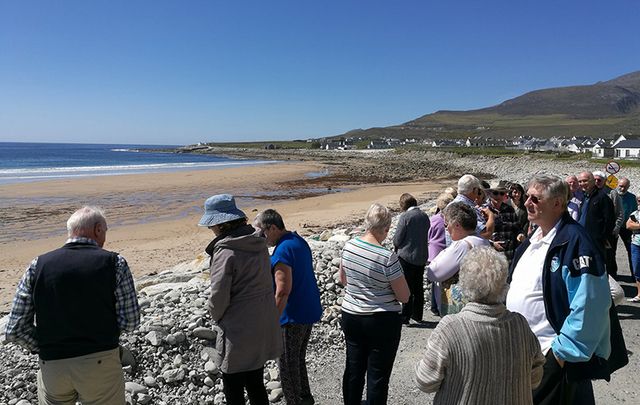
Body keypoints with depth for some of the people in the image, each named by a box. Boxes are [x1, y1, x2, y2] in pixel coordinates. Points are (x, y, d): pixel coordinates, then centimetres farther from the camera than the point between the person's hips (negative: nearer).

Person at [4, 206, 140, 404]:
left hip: (52, 366, 3)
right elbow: (130, 322, -9)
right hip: (101, 363, -3)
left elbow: (15, 330, -3)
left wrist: (47, 348, 11)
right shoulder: (114, 263, -10)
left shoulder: (38, 265, -2)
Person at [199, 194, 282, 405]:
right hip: (263, 326, 8)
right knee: (256, 384, 22)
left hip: (239, 332, -8)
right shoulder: (258, 243, 2)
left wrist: (217, 317, 1)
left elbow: (218, 296, -21)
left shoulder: (225, 251, -21)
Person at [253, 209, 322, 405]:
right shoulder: (299, 240, 6)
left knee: (287, 364, 7)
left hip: (293, 316, -10)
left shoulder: (282, 251, -23)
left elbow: (283, 291, -26)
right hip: (310, 311, 10)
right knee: (299, 358, 23)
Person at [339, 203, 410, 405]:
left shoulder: (349, 246, -5)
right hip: (382, 322, -6)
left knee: (353, 370, 20)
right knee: (378, 376, 8)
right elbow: (404, 297, -12)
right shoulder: (388, 257, -22)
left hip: (350, 317, 6)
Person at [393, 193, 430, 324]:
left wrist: (397, 246, 6)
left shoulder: (405, 216, -17)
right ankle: (417, 315, 26)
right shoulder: (425, 216, 2)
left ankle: (405, 317, 9)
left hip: (406, 256, -6)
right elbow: (427, 237, 10)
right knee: (418, 287, 16)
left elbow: (397, 240, -14)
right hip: (422, 257, 6)